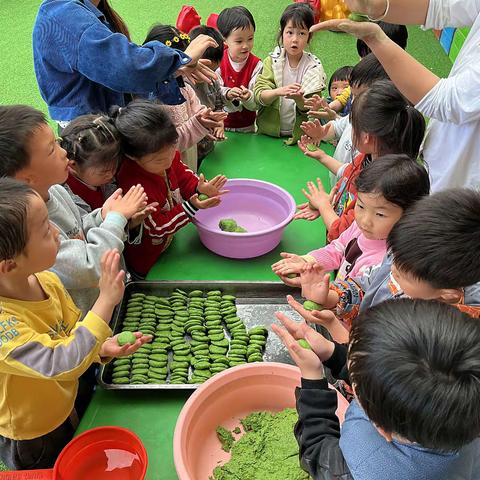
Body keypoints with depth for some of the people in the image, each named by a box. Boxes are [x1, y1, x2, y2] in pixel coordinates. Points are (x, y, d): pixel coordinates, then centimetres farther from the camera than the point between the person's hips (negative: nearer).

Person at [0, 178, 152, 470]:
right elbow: (60, 363, -44)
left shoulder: (47, 281, -15)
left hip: (67, 411, 6)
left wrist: (102, 348, -22)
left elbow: (74, 332, -1)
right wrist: (106, 301, -44)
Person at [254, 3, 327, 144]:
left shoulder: (314, 67, 0)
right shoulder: (272, 61, 2)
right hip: (269, 131, 1)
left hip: (299, 134, -1)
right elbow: (259, 95, -8)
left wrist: (299, 99, -26)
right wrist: (278, 92, -28)